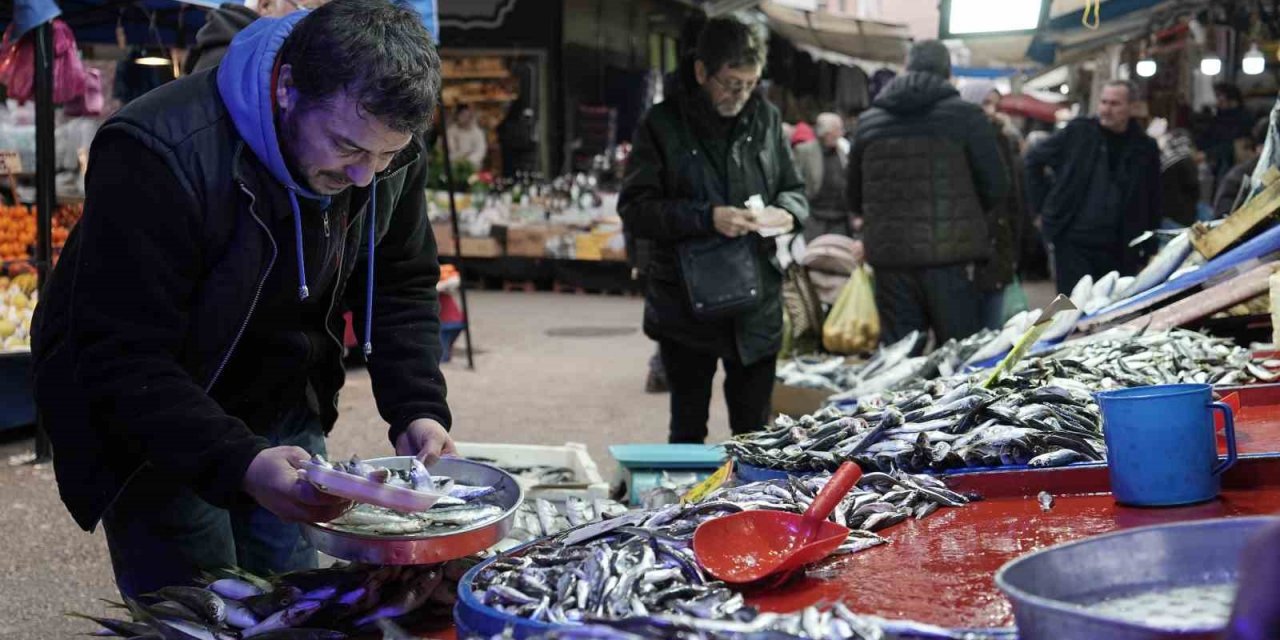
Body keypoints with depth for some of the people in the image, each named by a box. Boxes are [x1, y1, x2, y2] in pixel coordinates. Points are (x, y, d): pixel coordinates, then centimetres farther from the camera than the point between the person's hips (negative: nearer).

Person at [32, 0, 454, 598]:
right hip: (151, 430, -5)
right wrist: (238, 464, -42)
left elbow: (401, 289, 1)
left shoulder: (388, 147, -12)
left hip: (283, 415, 6)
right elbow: (120, 359, -30)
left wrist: (418, 410, -15)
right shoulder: (159, 156, -31)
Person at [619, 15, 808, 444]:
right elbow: (634, 209, -10)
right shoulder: (663, 125, -5)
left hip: (757, 307, 3)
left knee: (755, 433, 12)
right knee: (688, 430, 11)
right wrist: (707, 218, -22)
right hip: (686, 307, -3)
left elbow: (795, 191, 15)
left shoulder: (766, 118, 6)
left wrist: (785, 213, -9)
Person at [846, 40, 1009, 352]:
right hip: (951, 256, -3)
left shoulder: (868, 121, 9)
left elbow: (855, 198, 15)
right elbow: (995, 187, -1)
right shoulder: (966, 116, -2)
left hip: (889, 258, 4)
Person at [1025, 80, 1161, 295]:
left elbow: (1152, 203, 10)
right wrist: (1042, 204, 5)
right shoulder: (1078, 132, 0)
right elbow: (1035, 158, 10)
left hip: (1118, 249, 2)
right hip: (1073, 241, -2)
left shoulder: (1145, 148, 5)